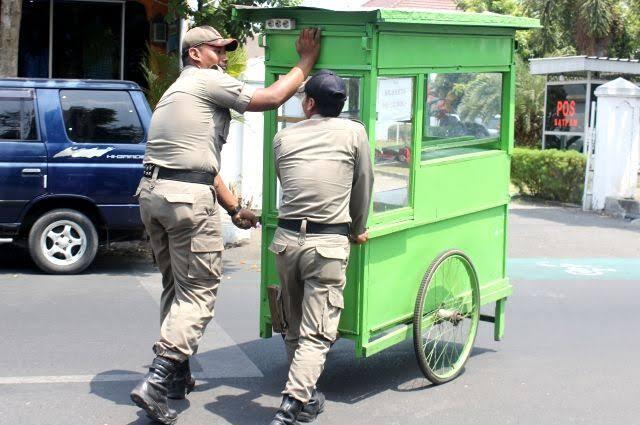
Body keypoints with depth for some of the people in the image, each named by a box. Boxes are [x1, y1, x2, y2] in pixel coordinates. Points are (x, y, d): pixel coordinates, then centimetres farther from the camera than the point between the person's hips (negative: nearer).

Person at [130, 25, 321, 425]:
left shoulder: (178, 92, 28)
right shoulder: (207, 81, -1)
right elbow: (272, 98, -7)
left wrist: (234, 208, 26)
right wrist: (307, 60, 6)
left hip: (153, 193, 10)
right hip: (189, 197, -10)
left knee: (175, 287, 18)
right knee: (198, 291, -6)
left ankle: (177, 375, 25)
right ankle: (156, 383, -13)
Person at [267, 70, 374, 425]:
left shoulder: (283, 137, 11)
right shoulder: (354, 133, 4)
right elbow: (364, 186, 11)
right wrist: (359, 229, 27)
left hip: (286, 239, 4)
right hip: (328, 243, -4)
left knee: (294, 329, 18)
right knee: (316, 335, -3)